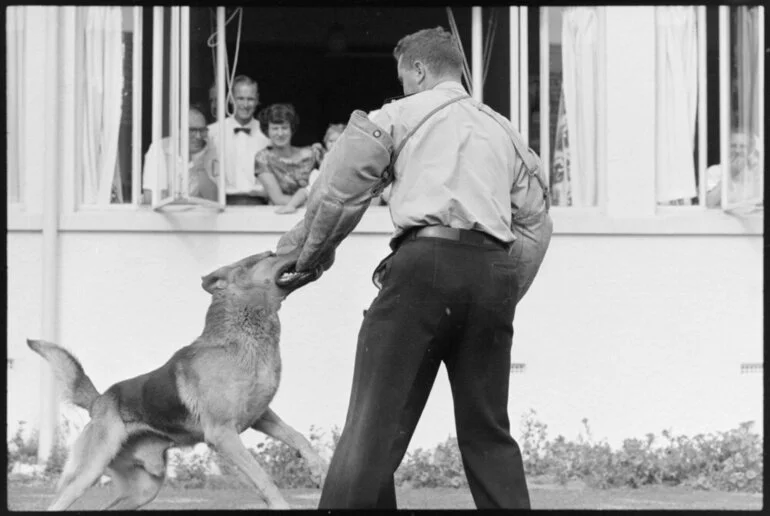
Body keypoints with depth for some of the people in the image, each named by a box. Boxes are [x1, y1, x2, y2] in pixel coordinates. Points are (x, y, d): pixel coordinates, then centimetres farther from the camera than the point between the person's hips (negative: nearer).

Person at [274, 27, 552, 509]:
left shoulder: (401, 115, 12)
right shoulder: (504, 130, 24)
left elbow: (341, 189, 5)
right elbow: (535, 222, 19)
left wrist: (311, 250, 19)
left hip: (426, 258, -4)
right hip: (494, 270, 5)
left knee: (376, 419, -7)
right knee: (487, 429, 11)